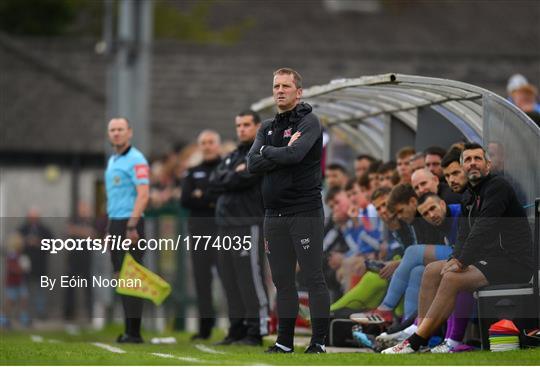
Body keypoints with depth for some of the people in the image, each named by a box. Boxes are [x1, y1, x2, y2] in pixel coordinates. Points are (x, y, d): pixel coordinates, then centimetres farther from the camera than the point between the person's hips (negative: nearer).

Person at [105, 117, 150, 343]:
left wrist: (132, 225, -23)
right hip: (115, 223, 9)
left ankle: (133, 331, -10)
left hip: (129, 223, -9)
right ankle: (129, 330, 10)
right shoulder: (112, 161, 19)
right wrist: (110, 228, 17)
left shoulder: (136, 160, -9)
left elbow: (143, 195, -17)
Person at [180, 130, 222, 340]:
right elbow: (185, 200, 3)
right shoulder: (193, 173, 18)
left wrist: (202, 197, -8)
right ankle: (205, 326, 8)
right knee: (201, 276, 4)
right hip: (198, 228, 4)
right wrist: (212, 201, -8)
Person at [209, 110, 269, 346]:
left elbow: (245, 179, -16)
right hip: (226, 224, 8)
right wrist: (235, 175, -5)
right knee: (230, 280, 7)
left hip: (249, 223, -8)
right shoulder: (232, 156, 22)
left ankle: (256, 331, -9)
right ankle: (237, 329, 12)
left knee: (250, 278, -10)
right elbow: (214, 182, 8)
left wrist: (227, 178, 0)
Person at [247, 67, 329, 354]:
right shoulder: (267, 128, 16)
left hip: (305, 211, -6)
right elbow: (252, 164, 1)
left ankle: (319, 341, -3)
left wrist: (266, 151, -4)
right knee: (282, 281, 9)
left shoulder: (308, 122, -3)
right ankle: (284, 341, 14)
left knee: (313, 278, -5)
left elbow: (295, 154, -21)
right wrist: (284, 153, -10)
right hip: (274, 214, 6)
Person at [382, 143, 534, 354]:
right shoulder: (469, 197, 16)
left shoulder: (497, 187, -12)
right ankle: (420, 332, -4)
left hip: (513, 263, -9)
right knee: (432, 270, 4)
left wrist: (460, 263, -24)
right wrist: (455, 259, -9)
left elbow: (483, 229, -22)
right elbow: (464, 234, 11)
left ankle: (415, 343, -24)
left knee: (452, 279, -26)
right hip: (489, 258, 9)